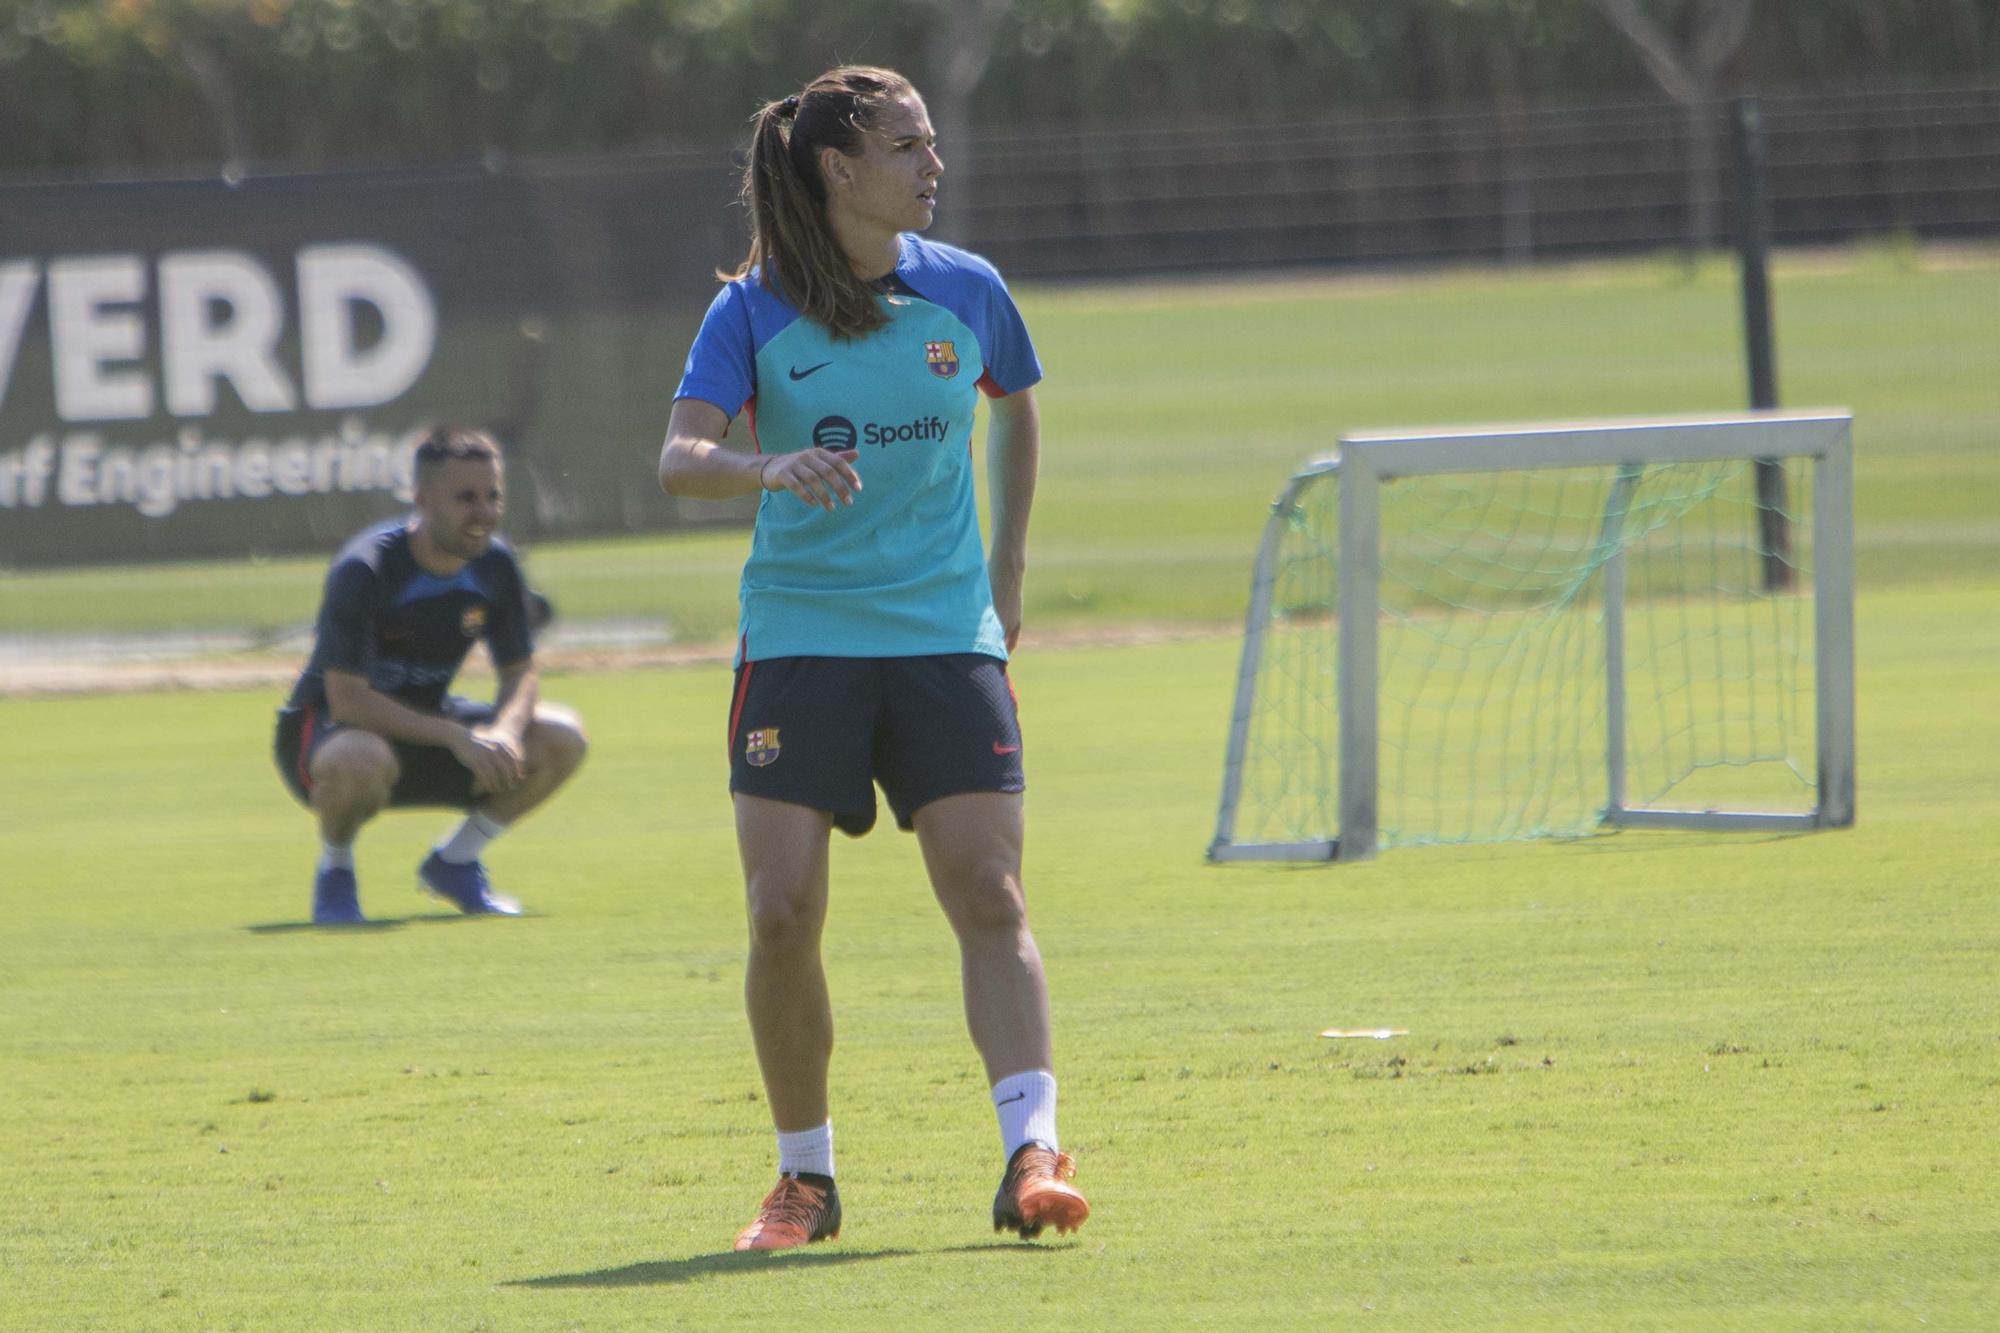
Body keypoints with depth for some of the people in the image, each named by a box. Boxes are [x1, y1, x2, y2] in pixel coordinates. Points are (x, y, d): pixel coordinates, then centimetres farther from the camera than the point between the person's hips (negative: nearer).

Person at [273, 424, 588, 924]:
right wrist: (455, 737, -36)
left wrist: (503, 731, -25)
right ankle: (334, 872, -9)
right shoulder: (365, 569, -26)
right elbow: (347, 699, -30)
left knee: (559, 739, -13)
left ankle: (454, 862, 8)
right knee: (359, 761, -43)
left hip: (424, 722, 6)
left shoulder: (494, 565, -6)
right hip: (325, 729, -6)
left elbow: (520, 675, -1)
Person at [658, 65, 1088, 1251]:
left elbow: (1018, 409, 23)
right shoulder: (755, 311, -4)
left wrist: (1010, 562, 19)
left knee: (990, 898, -11)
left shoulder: (966, 290, 4)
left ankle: (1033, 1153, -17)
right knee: (784, 914, -6)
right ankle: (805, 1176, 8)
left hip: (946, 632, 2)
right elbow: (679, 457, -15)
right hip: (799, 639, -2)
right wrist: (769, 468, -34)